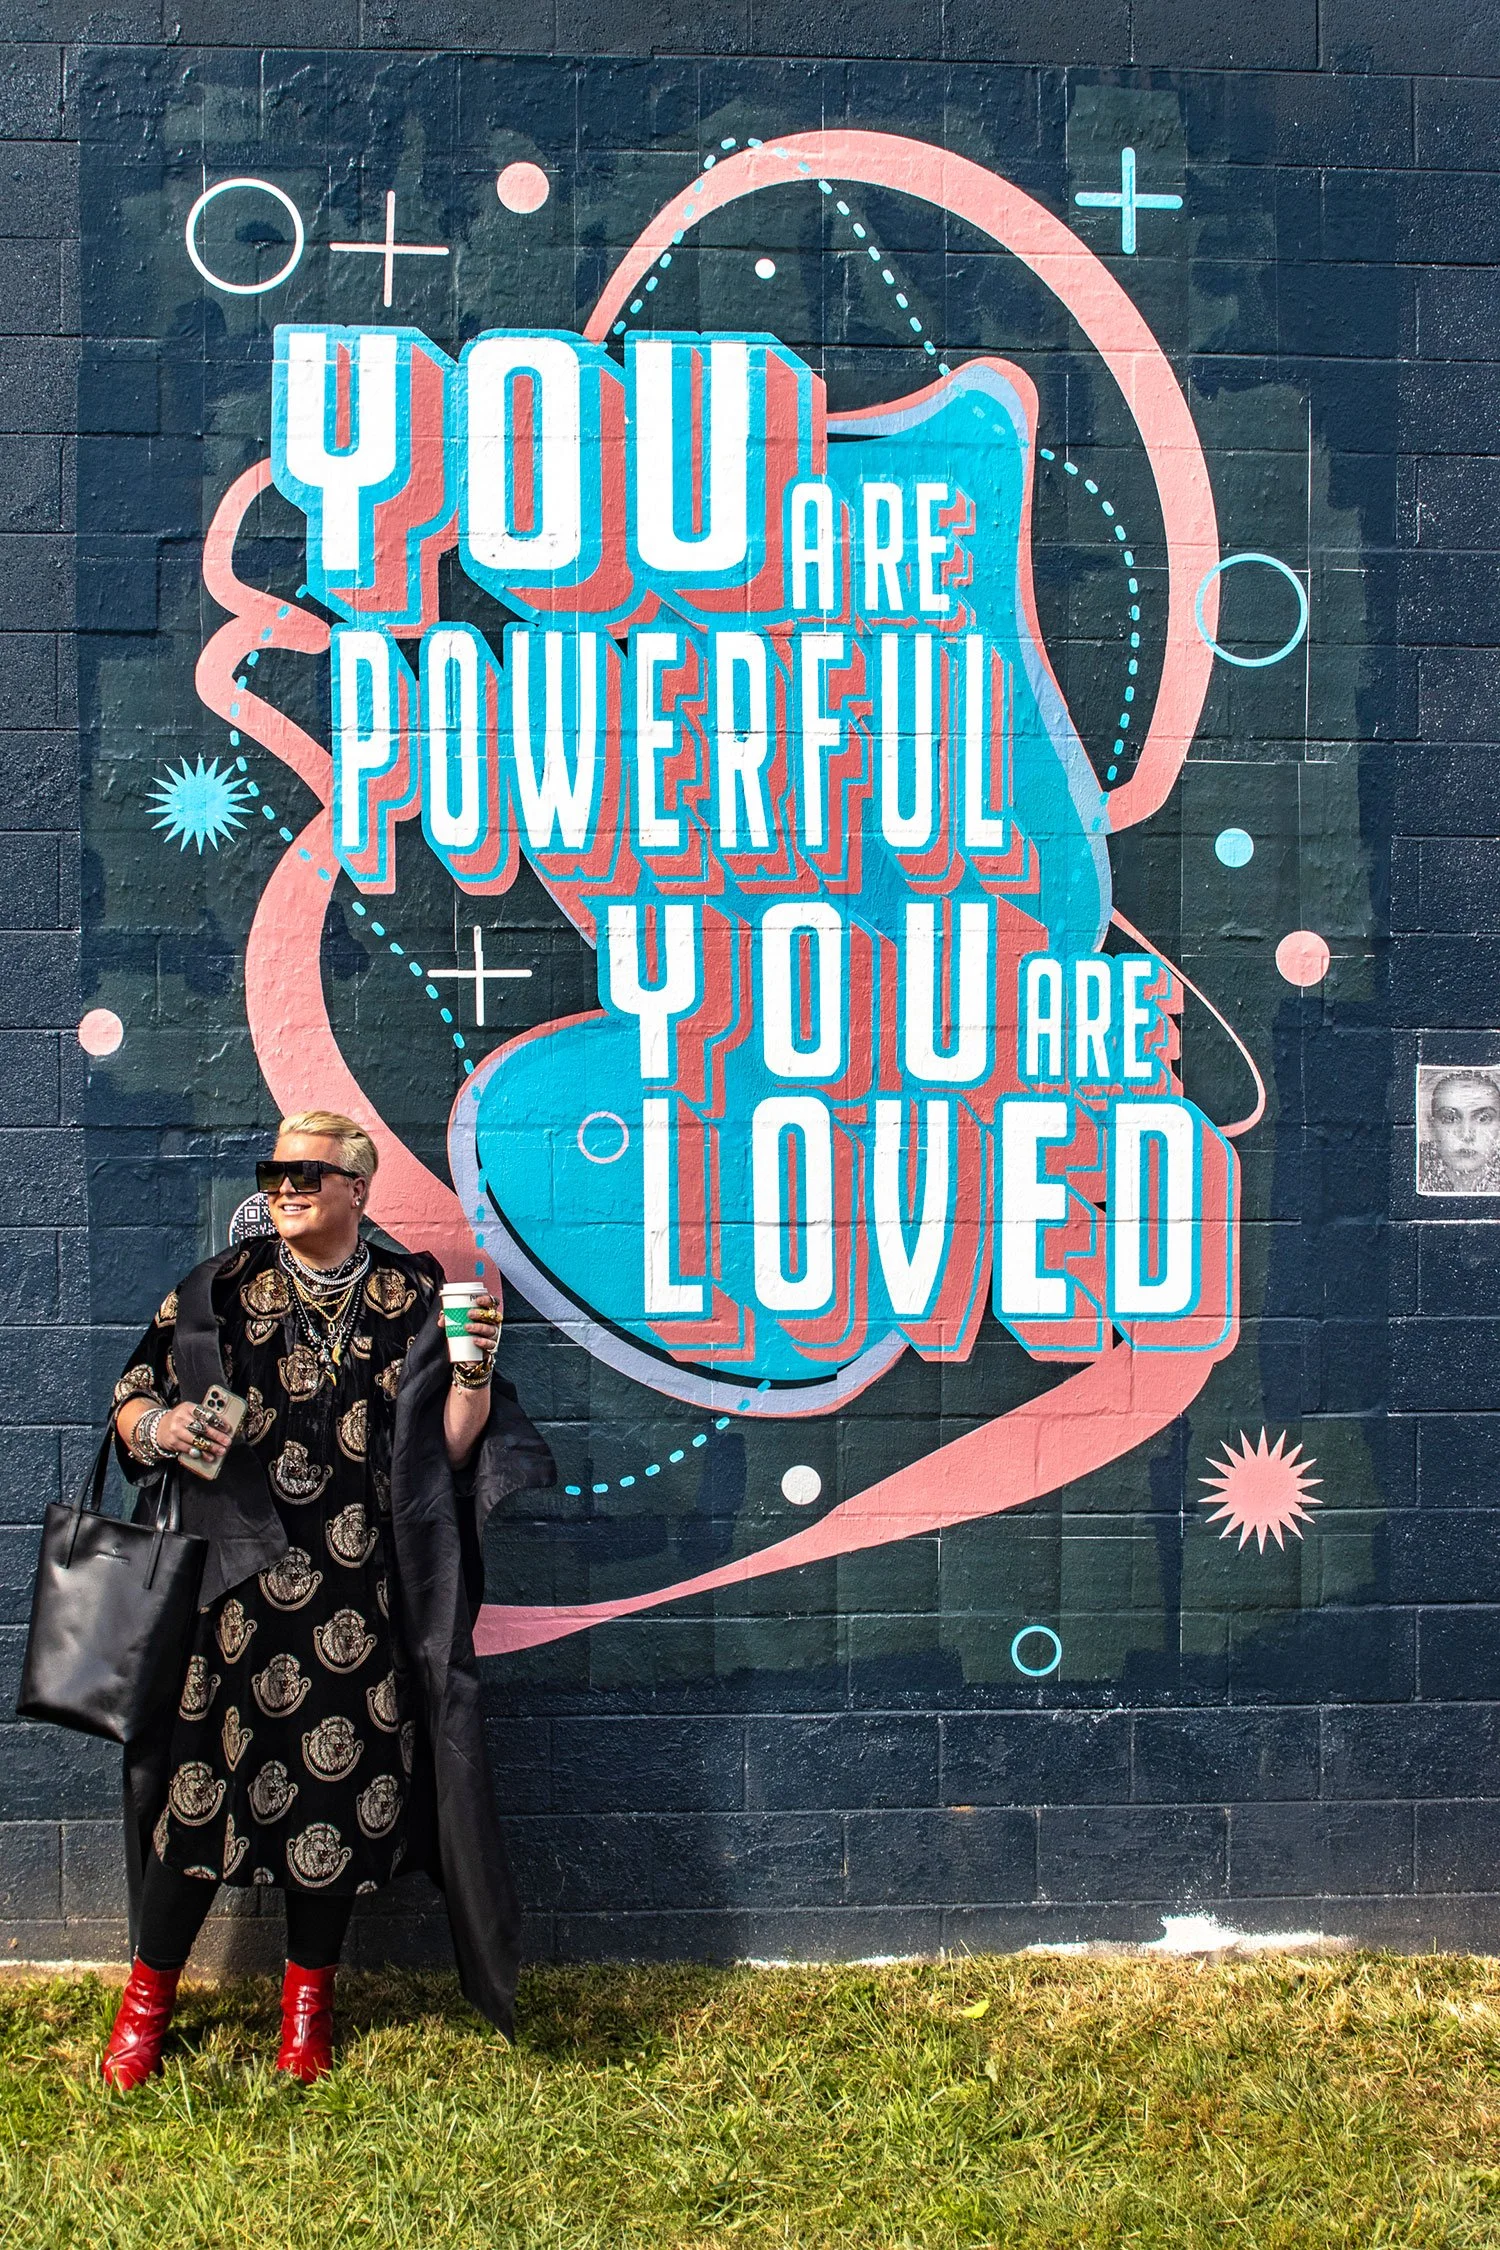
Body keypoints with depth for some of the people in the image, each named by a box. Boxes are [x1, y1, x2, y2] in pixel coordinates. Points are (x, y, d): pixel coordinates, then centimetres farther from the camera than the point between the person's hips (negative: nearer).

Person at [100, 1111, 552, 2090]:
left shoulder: (415, 1298, 6)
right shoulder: (220, 1291, 7)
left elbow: (452, 1448, 3)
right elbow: (132, 1402, 9)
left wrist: (474, 1369, -13)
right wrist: (159, 1426, -12)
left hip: (360, 1594, 0)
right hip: (238, 1582, 0)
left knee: (340, 1780, 5)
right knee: (204, 1771, -1)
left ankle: (309, 1998, 26)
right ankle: (147, 1999, 20)